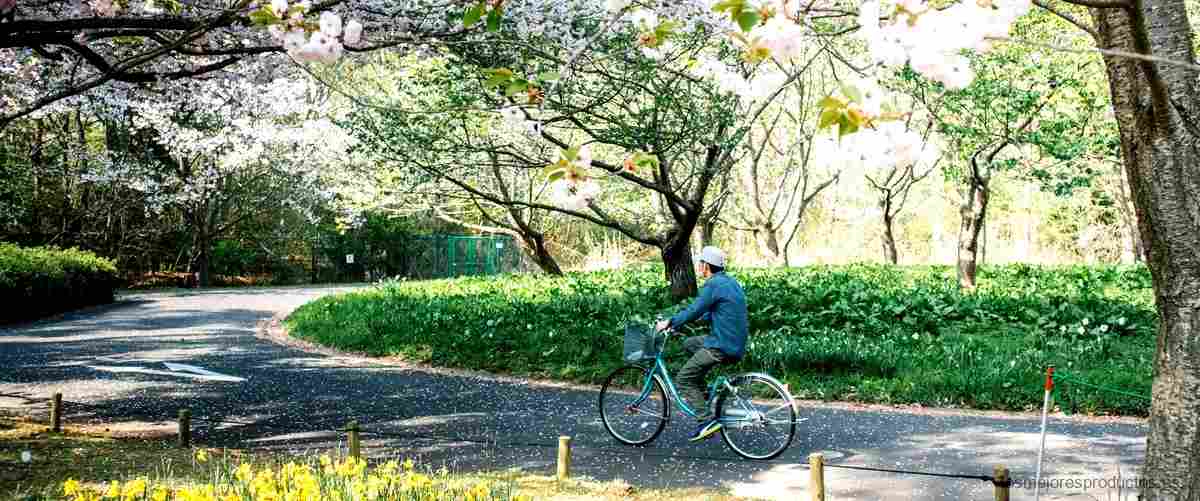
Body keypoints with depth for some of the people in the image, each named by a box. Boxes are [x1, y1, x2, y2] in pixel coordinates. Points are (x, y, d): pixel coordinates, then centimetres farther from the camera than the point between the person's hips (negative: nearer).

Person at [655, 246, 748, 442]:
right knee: (689, 344, 25)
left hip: (722, 347, -9)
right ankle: (700, 394, 24)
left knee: (683, 378, -3)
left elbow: (694, 311, -16)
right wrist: (678, 321, 26)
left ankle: (708, 421, -11)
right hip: (736, 343, 9)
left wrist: (670, 323, -3)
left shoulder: (713, 284, -13)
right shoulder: (731, 282, 16)